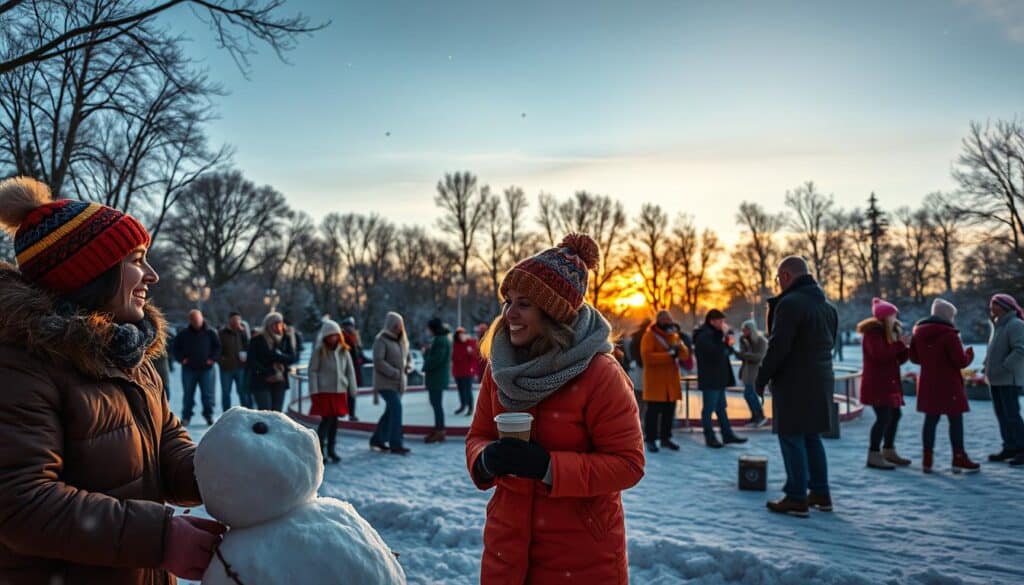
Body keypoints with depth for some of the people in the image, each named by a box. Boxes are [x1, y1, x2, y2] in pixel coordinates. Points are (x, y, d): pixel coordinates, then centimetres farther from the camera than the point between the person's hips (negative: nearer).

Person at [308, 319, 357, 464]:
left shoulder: (344, 350, 5)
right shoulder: (319, 351, -6)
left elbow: (350, 370, 10)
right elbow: (312, 371, -6)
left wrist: (352, 389, 8)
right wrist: (314, 391, -10)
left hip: (340, 391, 4)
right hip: (324, 391, -4)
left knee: (334, 421, 10)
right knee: (326, 420, -8)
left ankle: (331, 450, 22)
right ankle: (319, 450, 2)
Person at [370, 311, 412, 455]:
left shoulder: (403, 341, 14)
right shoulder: (381, 340, -9)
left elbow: (408, 357, 22)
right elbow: (378, 361, -18)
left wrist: (409, 366, -1)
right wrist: (394, 373, -21)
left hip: (399, 383, 8)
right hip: (386, 382, -8)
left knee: (390, 411, 13)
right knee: (396, 408, -16)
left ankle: (377, 440, 28)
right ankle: (396, 444, -14)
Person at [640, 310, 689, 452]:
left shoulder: (674, 335, 14)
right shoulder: (649, 336, -8)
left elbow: (685, 355, 10)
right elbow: (647, 356, -21)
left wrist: (680, 347, -14)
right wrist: (669, 355, -22)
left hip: (671, 382, 6)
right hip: (655, 382, -6)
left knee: (669, 412, 10)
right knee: (653, 411, -4)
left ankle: (665, 438, 20)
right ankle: (650, 440, 3)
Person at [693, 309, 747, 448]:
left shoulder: (714, 333, 16)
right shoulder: (704, 335, -16)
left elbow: (725, 351, 23)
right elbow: (716, 352, -26)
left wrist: (728, 344, 2)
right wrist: (724, 337, -20)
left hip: (719, 378, 10)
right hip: (710, 379, -10)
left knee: (721, 407, 14)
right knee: (709, 408, -2)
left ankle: (727, 435, 19)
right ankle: (710, 438, 5)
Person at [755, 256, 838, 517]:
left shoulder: (790, 303, -16)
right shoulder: (827, 306, 15)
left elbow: (778, 346, -19)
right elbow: (829, 343, 19)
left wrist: (762, 378, -10)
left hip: (794, 383, -9)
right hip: (822, 380, 9)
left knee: (792, 438, -2)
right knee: (812, 437, 18)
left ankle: (797, 498, 1)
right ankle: (821, 494, 23)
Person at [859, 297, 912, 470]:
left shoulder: (889, 332, 18)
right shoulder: (873, 332, -12)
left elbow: (898, 359, 17)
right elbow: (880, 354, -27)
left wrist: (907, 348, 0)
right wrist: (900, 344, -21)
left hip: (889, 382, 10)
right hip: (876, 383, -10)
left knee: (895, 414, 14)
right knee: (884, 417, -14)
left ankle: (888, 451, 25)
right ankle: (874, 455, -11)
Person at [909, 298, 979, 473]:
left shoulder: (919, 333, 5)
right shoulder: (949, 334, -16)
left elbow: (914, 358, 13)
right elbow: (961, 361, -15)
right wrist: (970, 354, 4)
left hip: (927, 384, 6)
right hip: (948, 385, -6)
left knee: (930, 419, 10)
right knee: (956, 420, 4)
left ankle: (927, 460, 11)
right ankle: (959, 459, 7)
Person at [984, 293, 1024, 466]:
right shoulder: (998, 324, 15)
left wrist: (1003, 368, -22)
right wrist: (988, 367, 10)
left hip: (1009, 380, -9)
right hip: (995, 380, 9)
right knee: (1002, 415, 10)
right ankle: (1010, 448, 16)